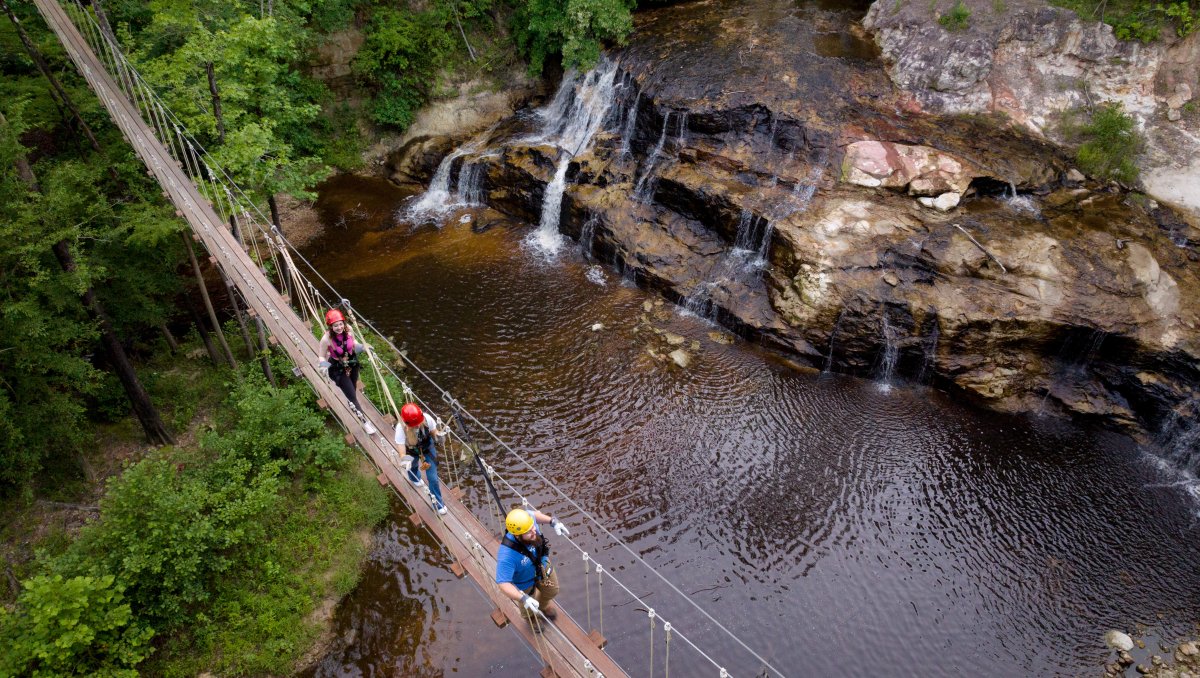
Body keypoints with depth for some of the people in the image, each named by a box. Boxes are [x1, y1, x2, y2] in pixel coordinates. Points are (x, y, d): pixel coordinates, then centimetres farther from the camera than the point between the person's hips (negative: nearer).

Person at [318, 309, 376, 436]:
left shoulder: (348, 330, -20)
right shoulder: (326, 339, -32)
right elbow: (322, 356, -18)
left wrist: (363, 347, -12)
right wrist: (324, 366, -36)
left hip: (352, 364, 4)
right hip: (338, 369, -4)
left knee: (353, 390, 28)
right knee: (352, 395, 2)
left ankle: (351, 402, 65)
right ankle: (364, 421, 20)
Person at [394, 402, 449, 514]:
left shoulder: (427, 418, -37)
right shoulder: (401, 429, -43)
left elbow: (434, 433, -19)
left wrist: (439, 434, -43)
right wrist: (405, 461, -65)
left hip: (428, 448, 0)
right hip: (411, 452, 0)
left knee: (433, 477, 7)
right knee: (412, 467, 34)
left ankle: (437, 502, 35)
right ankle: (414, 478, 74)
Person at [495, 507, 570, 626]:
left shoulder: (527, 518, -34)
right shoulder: (507, 555, -49)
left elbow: (534, 514, -8)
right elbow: (503, 584, -43)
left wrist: (553, 521, -18)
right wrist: (523, 598, -54)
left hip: (542, 567, 5)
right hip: (524, 583, -4)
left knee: (552, 591, 32)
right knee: (529, 608, 28)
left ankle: (543, 606, 68)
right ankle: (530, 617, 67)